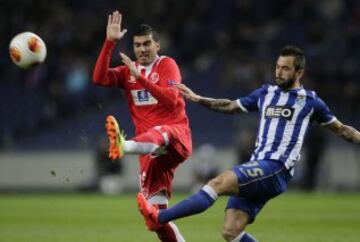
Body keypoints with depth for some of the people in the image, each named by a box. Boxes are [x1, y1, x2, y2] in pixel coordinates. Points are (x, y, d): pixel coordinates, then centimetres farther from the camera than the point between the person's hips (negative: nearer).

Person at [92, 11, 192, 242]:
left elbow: (171, 100, -15)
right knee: (156, 213, -2)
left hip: (176, 137, -6)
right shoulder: (128, 71, 16)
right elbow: (99, 78, -2)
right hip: (151, 149, 6)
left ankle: (124, 146, -75)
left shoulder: (167, 64, 1)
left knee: (158, 136, -44)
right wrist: (110, 42, -7)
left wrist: (140, 77, -22)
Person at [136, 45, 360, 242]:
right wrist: (197, 98, 26)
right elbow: (230, 106, 31)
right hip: (257, 169, 6)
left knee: (219, 183, -25)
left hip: (276, 170, -6)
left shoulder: (310, 101, 6)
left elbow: (341, 129, 16)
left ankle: (159, 217, -28)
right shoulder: (266, 93, 19)